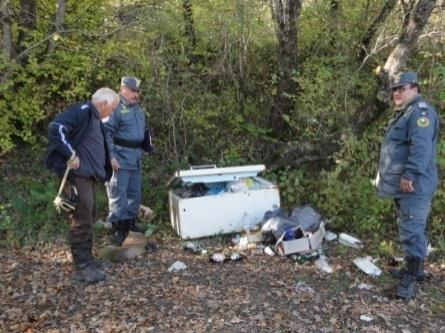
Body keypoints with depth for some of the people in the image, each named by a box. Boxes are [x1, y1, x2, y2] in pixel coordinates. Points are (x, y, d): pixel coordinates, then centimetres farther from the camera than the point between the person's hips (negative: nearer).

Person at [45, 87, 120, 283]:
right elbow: (56, 128, -29)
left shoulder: (95, 119, 17)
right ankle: (82, 267, 4)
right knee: (81, 222, -4)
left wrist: (103, 172, 14)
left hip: (88, 176, 10)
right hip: (77, 176, -10)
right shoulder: (81, 111, -14)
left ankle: (87, 259, 28)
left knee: (88, 219, 16)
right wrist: (71, 155, -24)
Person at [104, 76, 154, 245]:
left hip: (136, 157, 8)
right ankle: (119, 227, 1)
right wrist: (111, 156, -21)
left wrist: (147, 147, 18)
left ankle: (130, 221, 26)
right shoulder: (115, 108, -11)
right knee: (119, 192, -4)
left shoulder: (138, 109, 15)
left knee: (134, 191, 14)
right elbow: (106, 133, -16)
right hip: (120, 158, -8)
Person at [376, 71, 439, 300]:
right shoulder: (403, 114, 21)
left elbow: (421, 148, -25)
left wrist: (409, 175, -28)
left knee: (411, 232, -8)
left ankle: (410, 279, -2)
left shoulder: (421, 112, -12)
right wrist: (386, 175, 25)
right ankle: (415, 269, 30)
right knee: (412, 229, 18)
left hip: (413, 185, -11)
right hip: (401, 185, 11)